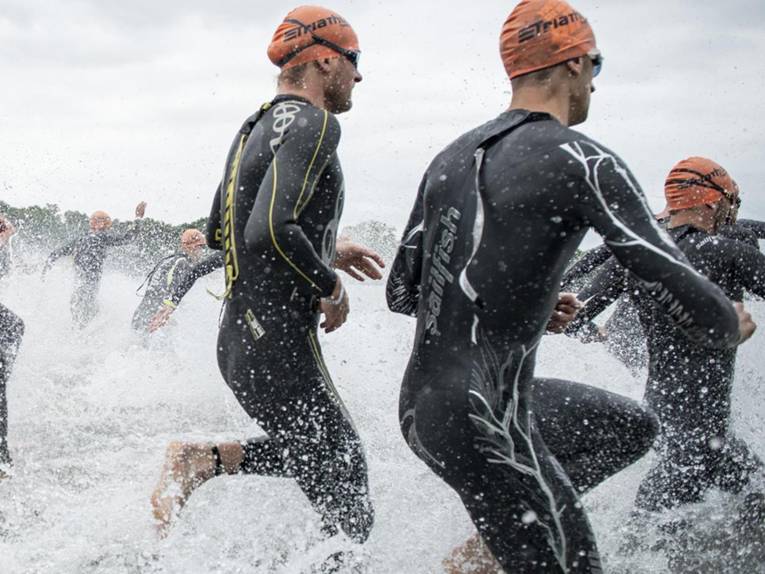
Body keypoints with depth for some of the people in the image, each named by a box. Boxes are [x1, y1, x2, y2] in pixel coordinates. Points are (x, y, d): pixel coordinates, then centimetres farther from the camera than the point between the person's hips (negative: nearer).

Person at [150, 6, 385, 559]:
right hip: (280, 347, -9)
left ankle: (202, 460, 8)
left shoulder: (256, 128, 14)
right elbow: (271, 230, -28)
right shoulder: (314, 123, -14)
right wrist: (331, 285, -12)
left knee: (322, 454, 23)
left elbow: (219, 232, 23)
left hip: (237, 340, 10)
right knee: (350, 513, -1)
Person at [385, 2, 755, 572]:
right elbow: (680, 288, -15)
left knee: (630, 427, 22)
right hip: (483, 422, -8)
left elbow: (401, 293, 16)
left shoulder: (451, 157, 10)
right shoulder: (582, 161, -12)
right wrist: (733, 326, 8)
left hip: (422, 403, 8)